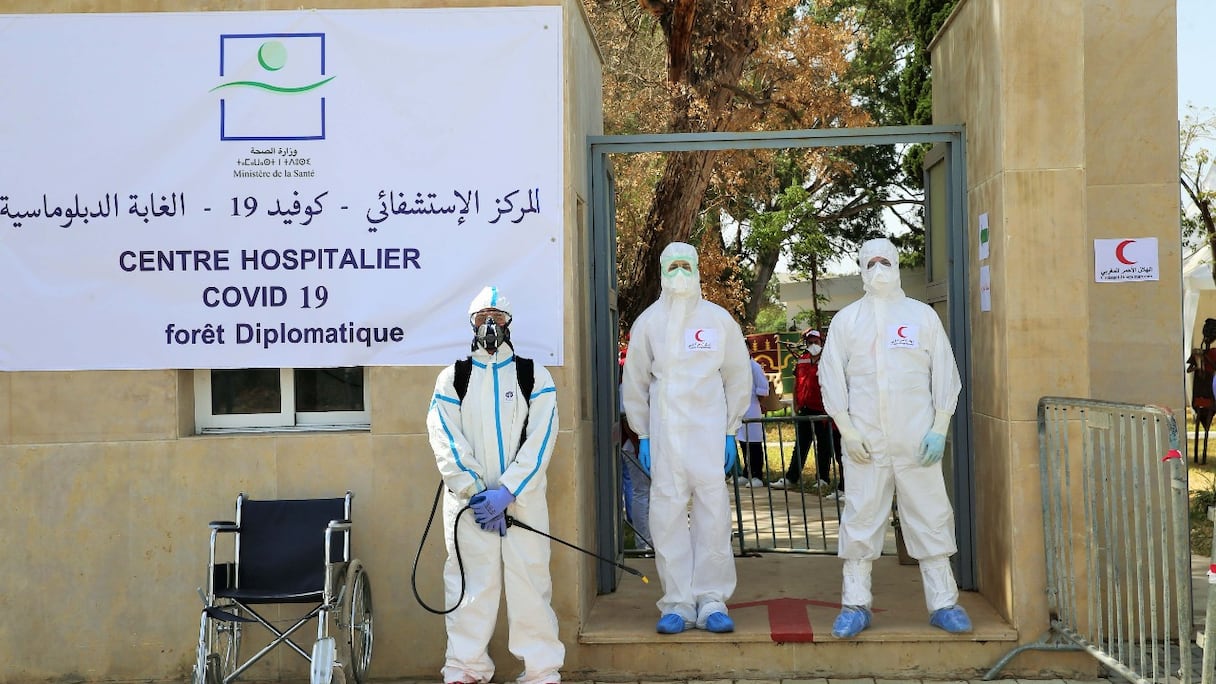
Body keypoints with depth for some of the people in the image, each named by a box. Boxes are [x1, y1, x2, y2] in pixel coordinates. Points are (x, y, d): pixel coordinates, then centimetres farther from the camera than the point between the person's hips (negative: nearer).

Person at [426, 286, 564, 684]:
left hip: (523, 500, -1)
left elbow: (539, 442, -3)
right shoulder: (451, 379, 9)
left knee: (530, 580, -1)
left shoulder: (535, 377, 6)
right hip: (467, 501, 1)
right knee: (470, 583, 2)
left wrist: (506, 491, -12)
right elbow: (447, 443, 0)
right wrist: (476, 492, -11)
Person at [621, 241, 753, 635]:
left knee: (713, 514, -4)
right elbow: (635, 383, 12)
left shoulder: (719, 319, 6)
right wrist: (643, 435, 7)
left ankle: (712, 600, 3)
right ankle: (678, 602, 4)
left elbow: (738, 377, 11)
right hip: (664, 435, 0)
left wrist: (730, 431, 6)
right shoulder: (648, 322, 7)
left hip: (709, 433, 0)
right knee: (667, 515, -2)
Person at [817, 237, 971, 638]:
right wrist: (848, 431, -3)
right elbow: (831, 376, 6)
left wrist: (939, 429, -2)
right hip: (864, 441, 0)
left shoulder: (923, 315, 8)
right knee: (860, 520, 1)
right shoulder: (847, 319, 8)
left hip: (917, 441, 0)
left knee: (930, 519, 3)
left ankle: (943, 603, 12)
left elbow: (945, 373, 7)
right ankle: (855, 604, 9)